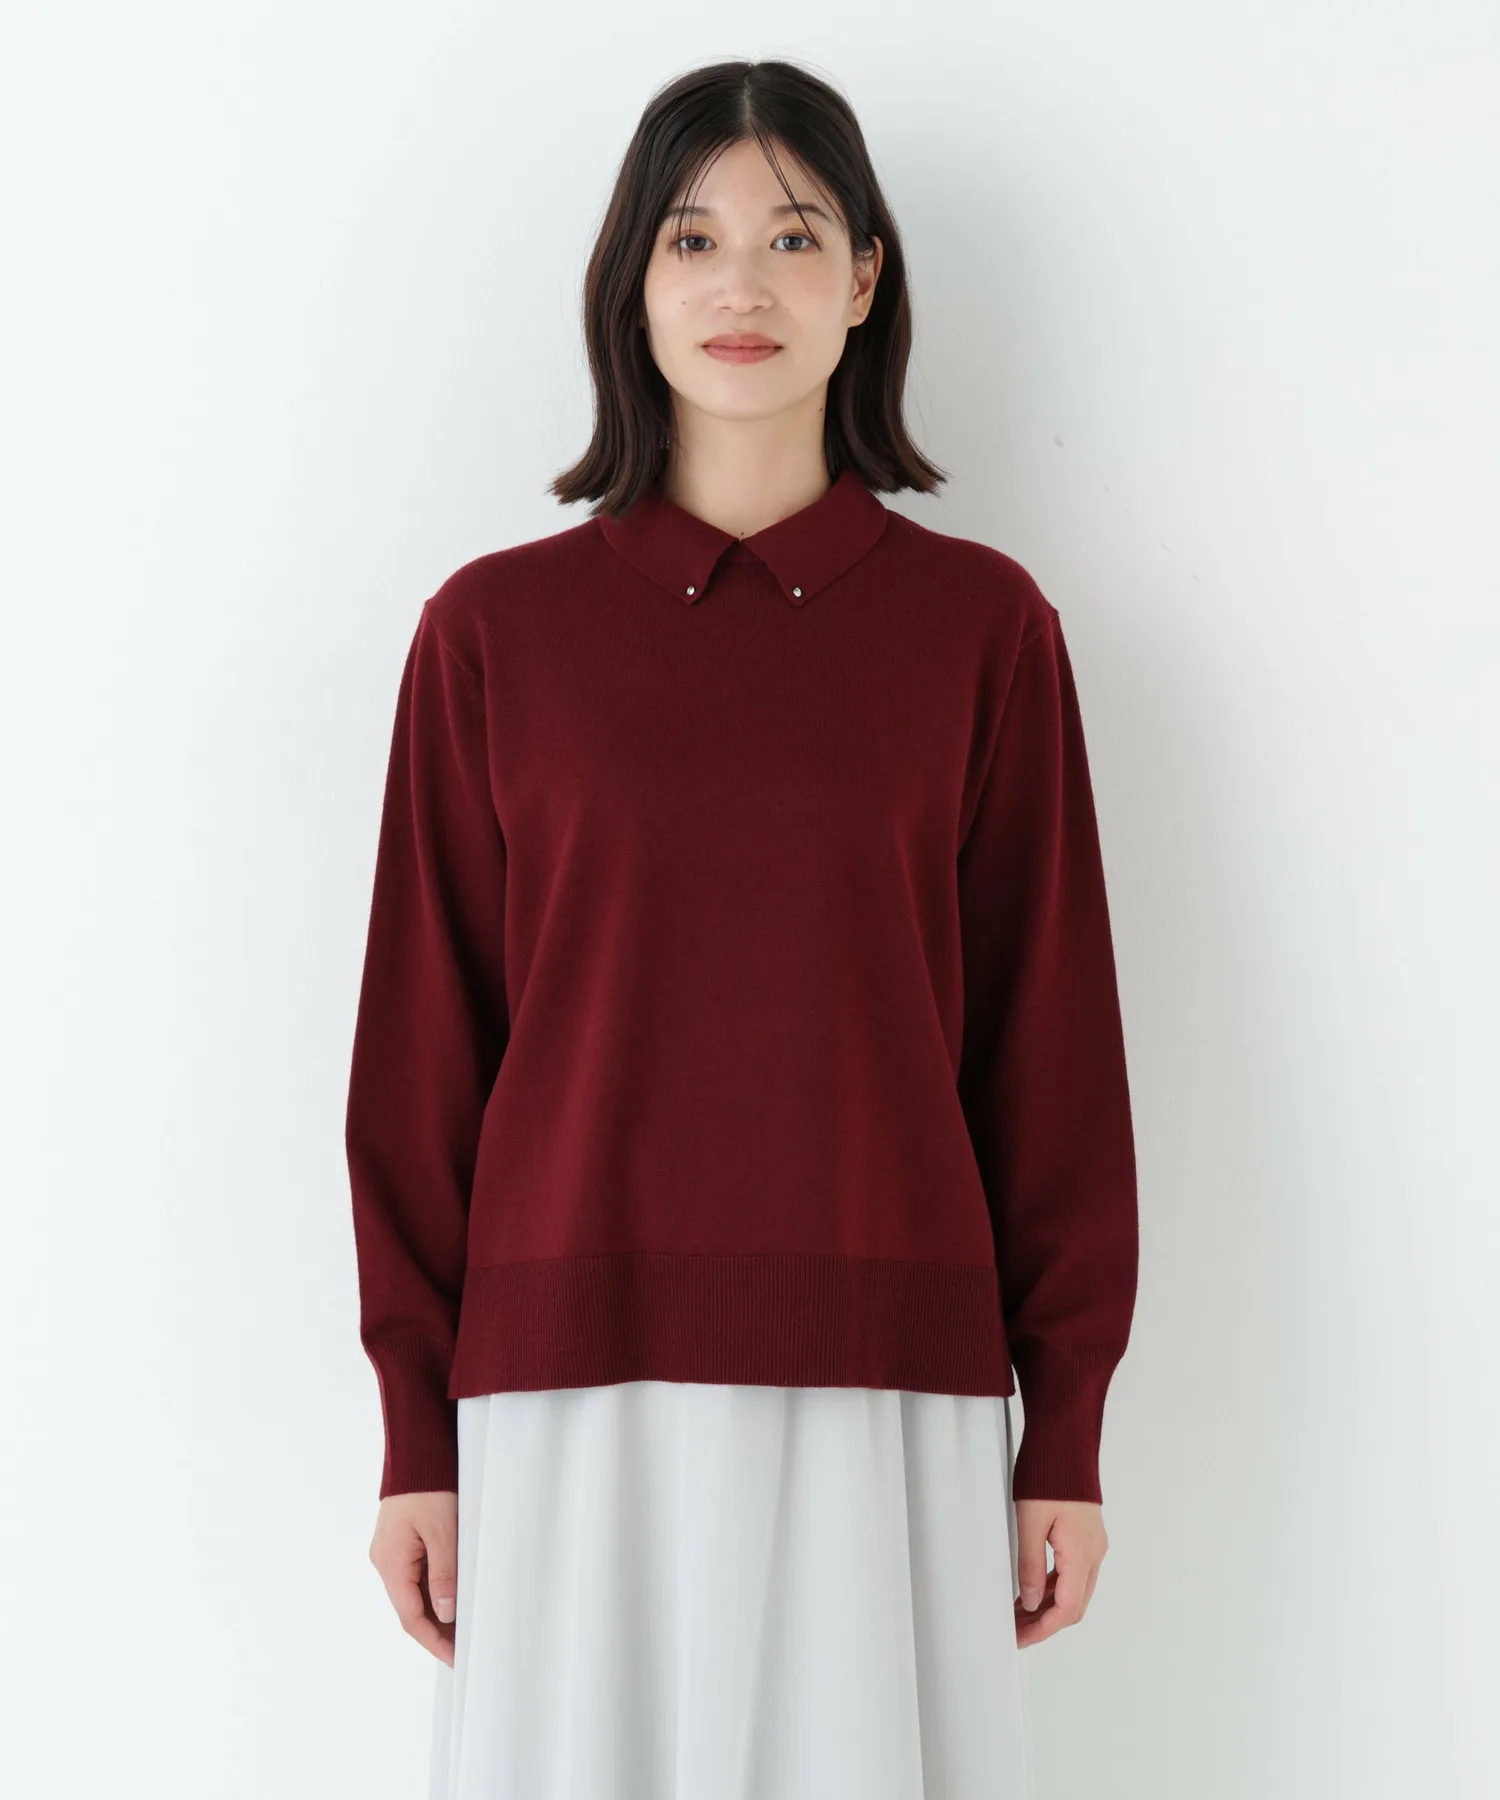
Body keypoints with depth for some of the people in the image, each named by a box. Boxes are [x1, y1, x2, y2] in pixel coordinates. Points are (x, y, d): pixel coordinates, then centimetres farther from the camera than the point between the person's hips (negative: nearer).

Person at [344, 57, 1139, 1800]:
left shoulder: (981, 624, 3)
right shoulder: (493, 628, 3)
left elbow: (1050, 1030, 4)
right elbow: (422, 1044, 4)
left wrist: (1068, 1427, 3)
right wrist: (417, 1431, 2)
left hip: (890, 1387, 0)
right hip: (580, 1387, 0)